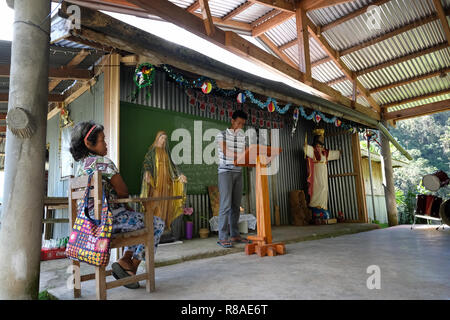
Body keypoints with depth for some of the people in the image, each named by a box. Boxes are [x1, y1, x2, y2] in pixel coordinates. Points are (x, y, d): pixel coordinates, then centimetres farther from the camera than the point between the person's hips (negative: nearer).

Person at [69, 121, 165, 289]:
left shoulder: (81, 165, 12)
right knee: (157, 224, 6)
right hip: (110, 218, -9)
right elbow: (123, 192, -15)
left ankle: (126, 260, 17)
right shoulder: (103, 162, -17)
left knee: (139, 218, 29)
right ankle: (132, 267, 8)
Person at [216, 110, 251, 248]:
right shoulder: (222, 135, 0)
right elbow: (225, 151, -16)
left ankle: (234, 235, 15)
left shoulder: (242, 137, 15)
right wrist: (238, 155, -30)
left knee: (236, 205, 6)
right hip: (225, 172, -5)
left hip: (238, 172, 5)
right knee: (226, 205, -9)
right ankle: (223, 238, -5)